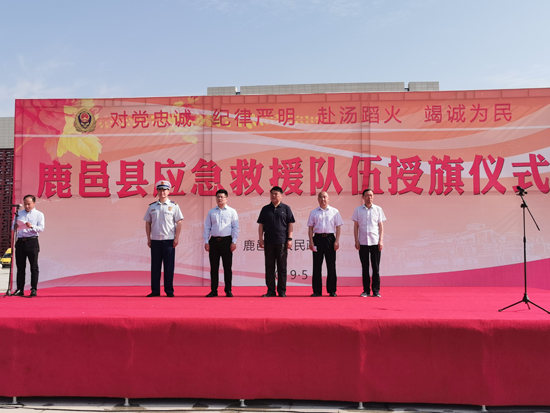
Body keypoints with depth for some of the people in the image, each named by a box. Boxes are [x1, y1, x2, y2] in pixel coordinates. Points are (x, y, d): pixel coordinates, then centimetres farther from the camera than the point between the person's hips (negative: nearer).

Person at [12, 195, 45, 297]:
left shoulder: (39, 214, 6)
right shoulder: (19, 214, 18)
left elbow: (41, 228, -6)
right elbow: (13, 227, 16)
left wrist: (32, 226, -24)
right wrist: (15, 227, -8)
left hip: (32, 242, -4)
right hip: (20, 242, 4)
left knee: (34, 267, -2)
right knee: (20, 267, 6)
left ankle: (34, 289, 2)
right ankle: (20, 289, 10)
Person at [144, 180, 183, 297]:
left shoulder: (174, 206, 4)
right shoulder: (151, 206, 11)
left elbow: (179, 223, 1)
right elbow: (148, 223, 13)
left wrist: (177, 238, -6)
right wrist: (148, 239, 7)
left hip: (169, 240, -2)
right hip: (155, 240, 2)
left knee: (169, 266, 1)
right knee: (155, 266, 5)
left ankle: (169, 291, 10)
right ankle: (155, 291, 12)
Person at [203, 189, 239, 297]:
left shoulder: (232, 211, 6)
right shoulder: (211, 212, 12)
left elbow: (235, 228, 3)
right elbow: (207, 227, 12)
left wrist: (234, 242, -5)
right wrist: (206, 242, 4)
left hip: (226, 241, -2)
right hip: (214, 240, 2)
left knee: (227, 267, 1)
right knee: (214, 267, 4)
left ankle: (228, 290, 8)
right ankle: (213, 290, 11)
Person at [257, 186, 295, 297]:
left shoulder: (286, 208, 5)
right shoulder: (265, 209, 10)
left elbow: (290, 224, 3)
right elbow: (261, 225, 11)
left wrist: (290, 239, -4)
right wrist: (260, 238, 2)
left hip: (282, 242, -2)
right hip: (268, 241, 2)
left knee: (282, 267, 3)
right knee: (269, 267, 5)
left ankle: (282, 291, 10)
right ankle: (270, 291, 12)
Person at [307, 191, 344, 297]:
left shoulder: (334, 212, 8)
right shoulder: (314, 212, 11)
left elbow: (338, 227, 6)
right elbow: (310, 228, 9)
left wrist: (337, 241, -3)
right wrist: (311, 242, 0)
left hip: (330, 238, -1)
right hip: (318, 238, 1)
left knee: (331, 265, 2)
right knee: (317, 265, 2)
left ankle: (332, 290, 10)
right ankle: (317, 290, 8)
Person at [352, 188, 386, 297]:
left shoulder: (378, 209, 7)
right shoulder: (358, 210, 7)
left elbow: (381, 226, 6)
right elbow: (355, 226, 8)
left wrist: (381, 241, -3)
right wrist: (356, 241, 0)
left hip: (375, 242, 0)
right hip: (363, 242, 0)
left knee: (376, 267, 1)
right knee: (365, 267, 4)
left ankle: (376, 290, 7)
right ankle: (366, 290, 11)